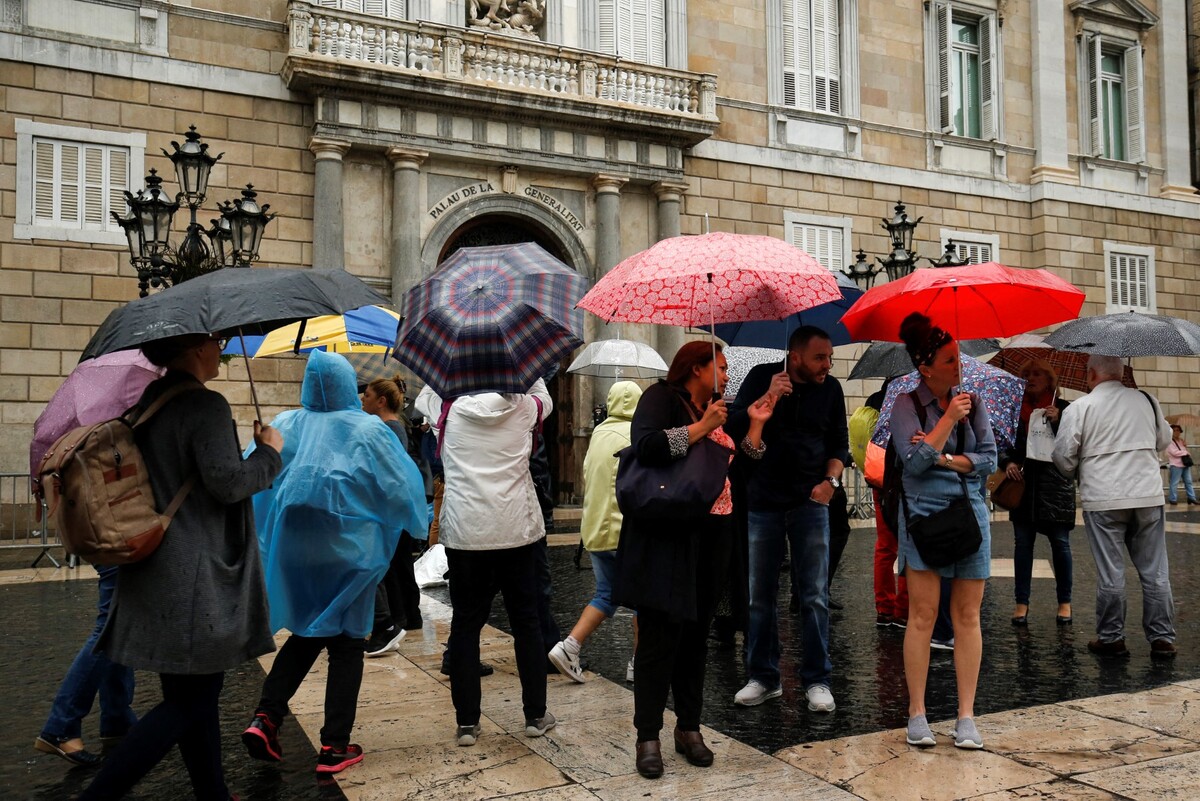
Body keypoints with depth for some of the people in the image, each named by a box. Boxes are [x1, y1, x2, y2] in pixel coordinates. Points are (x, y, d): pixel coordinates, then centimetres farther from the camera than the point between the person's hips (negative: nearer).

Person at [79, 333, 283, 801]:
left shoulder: (146, 402, 11)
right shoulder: (205, 406, -16)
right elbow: (227, 483, -20)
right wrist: (269, 451, -6)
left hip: (155, 570, 9)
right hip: (196, 578, -9)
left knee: (196, 693, 16)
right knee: (189, 701, 0)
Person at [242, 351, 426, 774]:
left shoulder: (286, 425, 0)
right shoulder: (368, 430, -7)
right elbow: (400, 488, -6)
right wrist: (413, 518, 14)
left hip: (293, 548, 3)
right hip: (349, 550, -3)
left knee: (305, 634, 20)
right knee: (347, 643, 8)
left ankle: (265, 717, 6)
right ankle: (335, 745, 10)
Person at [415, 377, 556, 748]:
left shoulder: (449, 408, -1)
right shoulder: (523, 407, -1)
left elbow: (424, 395, 21)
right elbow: (543, 395, 23)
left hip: (464, 533, 0)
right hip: (517, 531, 1)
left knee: (465, 625, 8)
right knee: (526, 622, 11)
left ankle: (467, 722, 12)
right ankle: (536, 715, 19)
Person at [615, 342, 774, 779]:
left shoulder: (714, 412, 18)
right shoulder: (661, 397, -4)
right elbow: (647, 447, -23)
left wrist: (755, 424, 8)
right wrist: (702, 427, -18)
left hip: (710, 540, 7)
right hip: (666, 537, -7)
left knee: (696, 635, 12)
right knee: (660, 637, -4)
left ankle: (689, 729, 22)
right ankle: (648, 738, 5)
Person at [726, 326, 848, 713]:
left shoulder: (830, 389, 4)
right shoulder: (761, 377, -1)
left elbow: (839, 442, 12)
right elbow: (733, 428, -9)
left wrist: (831, 480, -5)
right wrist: (768, 398, -21)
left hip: (810, 504, 1)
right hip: (764, 502, 0)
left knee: (814, 596, 0)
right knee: (760, 597, 6)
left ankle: (817, 680, 11)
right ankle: (763, 678, 19)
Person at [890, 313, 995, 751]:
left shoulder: (971, 403, 10)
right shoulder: (907, 404, -1)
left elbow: (989, 459, 4)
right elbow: (914, 461, -12)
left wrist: (944, 459, -9)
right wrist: (948, 419, -13)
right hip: (924, 514, -4)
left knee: (967, 616, 4)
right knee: (923, 615, -3)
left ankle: (966, 716, 11)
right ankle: (917, 715, 6)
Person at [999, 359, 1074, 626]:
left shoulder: (1063, 408, 2)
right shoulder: (1020, 409, 7)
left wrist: (1057, 421, -16)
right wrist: (1007, 462, -6)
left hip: (1056, 485, -2)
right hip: (1024, 483, 2)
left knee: (1060, 543, 2)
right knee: (1023, 543, 3)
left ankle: (1065, 602, 16)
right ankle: (1021, 602, 9)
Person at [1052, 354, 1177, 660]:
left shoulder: (1079, 407, -5)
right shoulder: (1147, 400, 7)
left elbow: (1063, 455, -5)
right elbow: (1163, 440, 21)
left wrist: (1079, 474, 15)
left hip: (1103, 499, -3)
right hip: (1149, 496, 3)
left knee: (1110, 574, 4)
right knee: (1155, 572, 9)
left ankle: (1111, 638, 12)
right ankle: (1162, 638, 14)